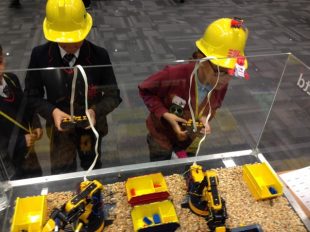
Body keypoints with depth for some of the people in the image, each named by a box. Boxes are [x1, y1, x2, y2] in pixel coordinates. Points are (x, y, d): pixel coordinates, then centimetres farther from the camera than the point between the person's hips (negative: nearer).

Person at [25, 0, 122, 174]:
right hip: (60, 126, 0)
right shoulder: (40, 55, -16)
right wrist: (52, 111, -25)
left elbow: (113, 95, -13)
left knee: (92, 169, 28)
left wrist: (95, 111, -32)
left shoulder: (99, 55, -19)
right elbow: (32, 95, -7)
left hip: (92, 125, 1)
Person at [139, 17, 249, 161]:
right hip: (162, 136, -3)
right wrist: (165, 114, -32)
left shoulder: (221, 84, -23)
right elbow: (145, 90, -20)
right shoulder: (175, 75, -38)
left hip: (191, 139, 4)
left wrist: (206, 118, -22)